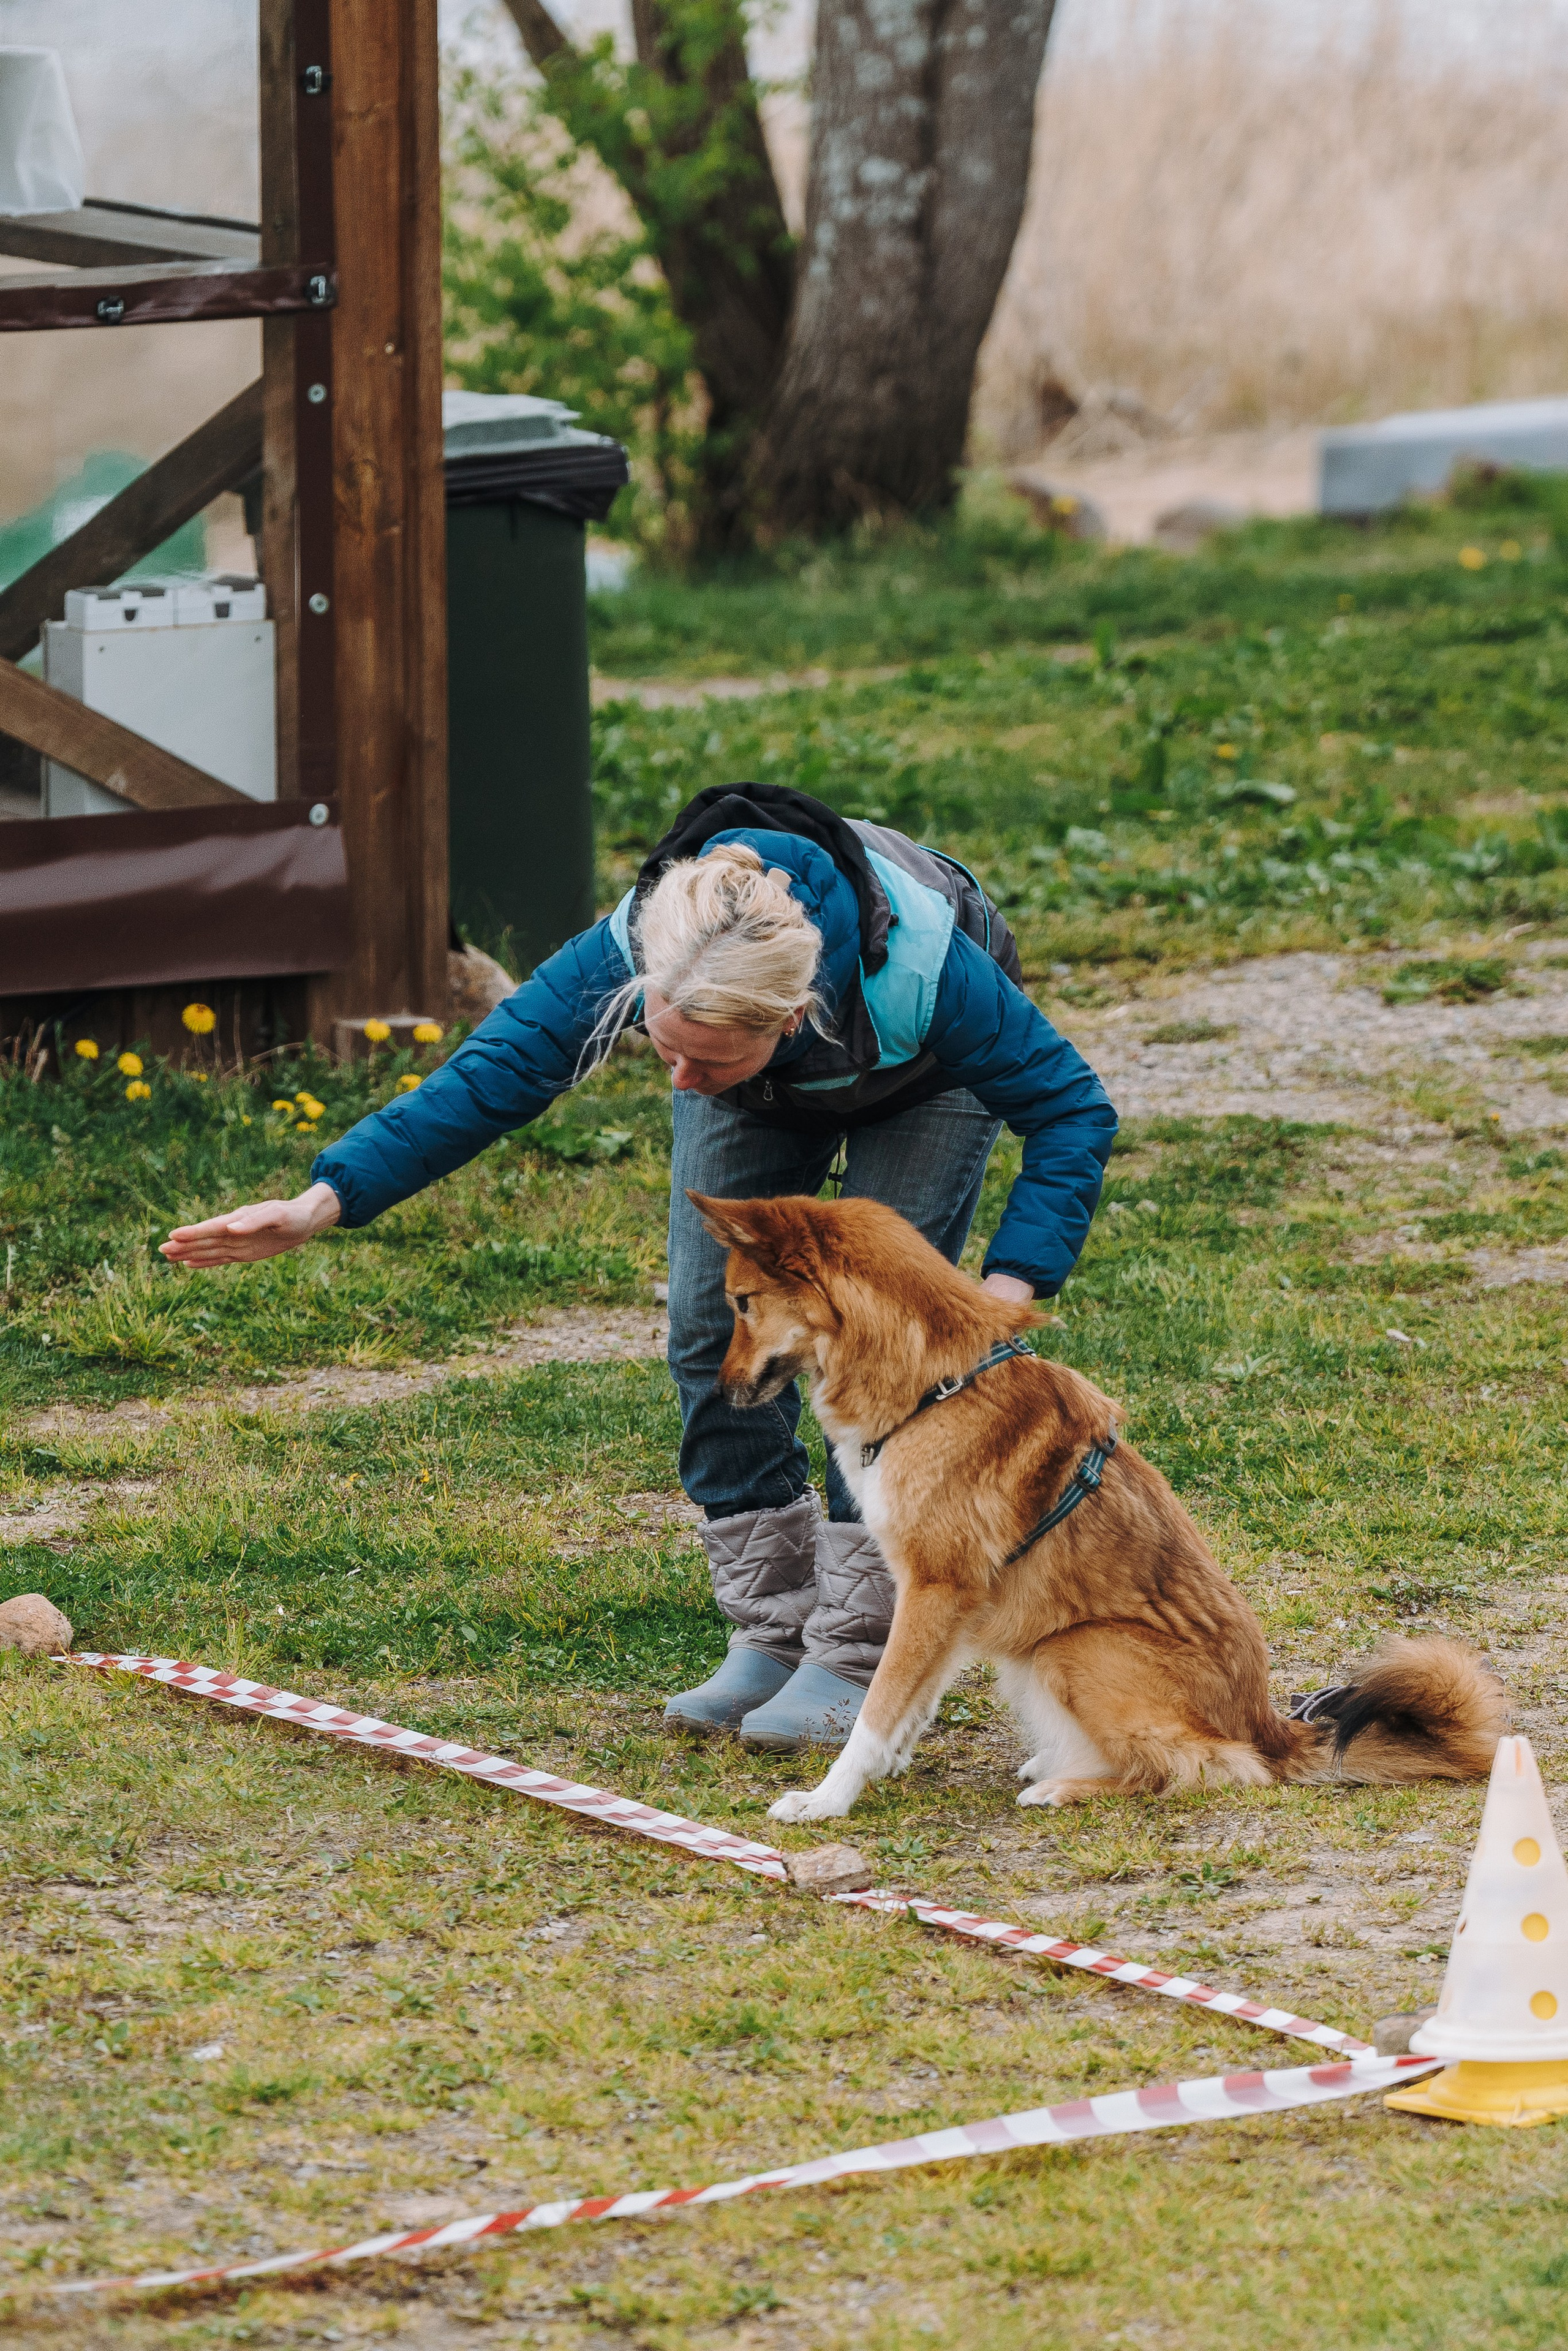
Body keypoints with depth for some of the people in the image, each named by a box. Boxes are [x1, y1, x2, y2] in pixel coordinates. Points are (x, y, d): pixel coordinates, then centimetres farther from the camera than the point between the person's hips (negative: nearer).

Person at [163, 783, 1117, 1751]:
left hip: (925, 1079, -3)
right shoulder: (632, 955, -40)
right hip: (766, 1091, 3)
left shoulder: (919, 973, -46)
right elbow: (486, 1078, -31)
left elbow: (1072, 1107, -34)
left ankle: (853, 1661, -8)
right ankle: (774, 1639, 4)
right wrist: (323, 1203, -39)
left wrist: (1009, 1289, -44)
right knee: (716, 1327, -7)